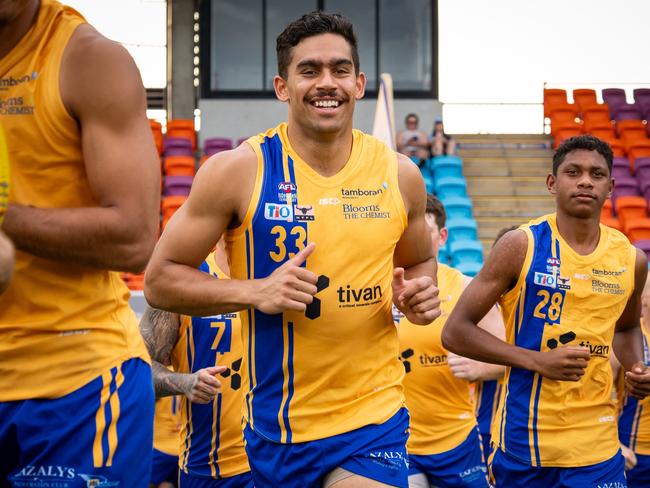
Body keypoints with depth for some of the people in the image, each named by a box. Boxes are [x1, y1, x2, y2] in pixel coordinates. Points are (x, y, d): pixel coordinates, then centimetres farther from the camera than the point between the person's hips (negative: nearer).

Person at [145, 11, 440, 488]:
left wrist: (420, 291, -4)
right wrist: (255, 292, -19)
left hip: (373, 417, 1)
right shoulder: (237, 170, -8)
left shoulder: (400, 175, 1)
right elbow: (160, 279, -5)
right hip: (275, 425, -1)